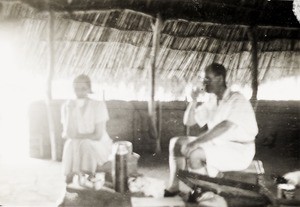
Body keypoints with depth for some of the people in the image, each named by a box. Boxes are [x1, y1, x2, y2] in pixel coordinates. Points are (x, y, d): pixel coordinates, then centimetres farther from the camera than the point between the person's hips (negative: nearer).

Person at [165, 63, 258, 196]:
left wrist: (196, 142, -31)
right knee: (176, 142, 0)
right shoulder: (211, 102, 9)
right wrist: (194, 100, -6)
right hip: (217, 145, 8)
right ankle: (173, 187, -3)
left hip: (238, 150, -8)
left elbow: (225, 126, -29)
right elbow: (188, 121, 10)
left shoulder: (237, 100, -14)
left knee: (194, 154, -31)